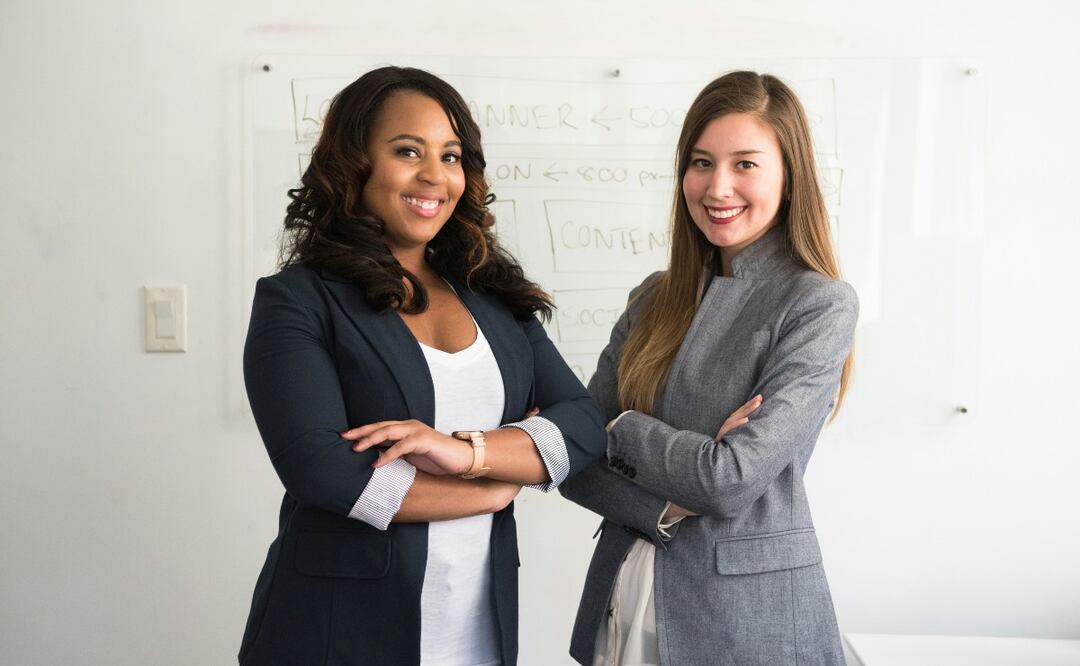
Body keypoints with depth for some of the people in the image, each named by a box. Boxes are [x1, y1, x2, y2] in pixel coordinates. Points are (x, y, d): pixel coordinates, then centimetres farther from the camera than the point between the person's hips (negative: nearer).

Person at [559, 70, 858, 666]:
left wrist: (619, 428, -8)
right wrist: (670, 507, -18)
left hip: (747, 615, -5)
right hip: (622, 600, 5)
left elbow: (733, 482, -22)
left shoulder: (819, 305, -13)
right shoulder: (655, 298, 4)